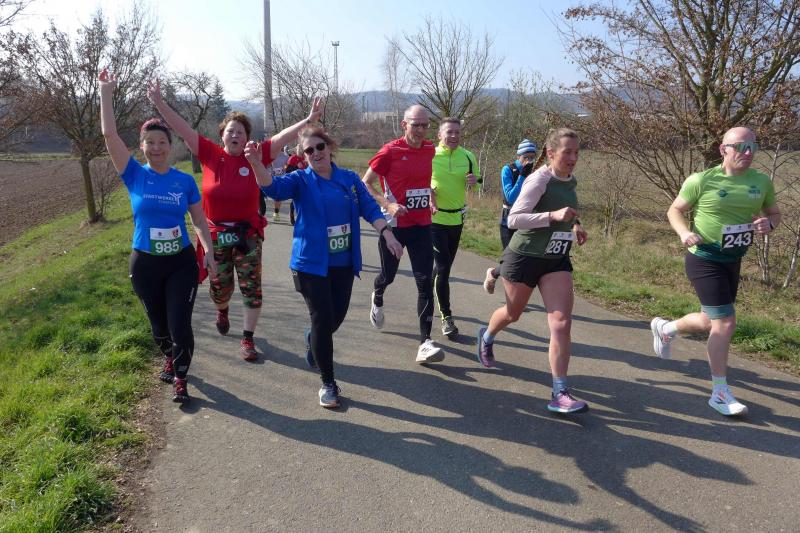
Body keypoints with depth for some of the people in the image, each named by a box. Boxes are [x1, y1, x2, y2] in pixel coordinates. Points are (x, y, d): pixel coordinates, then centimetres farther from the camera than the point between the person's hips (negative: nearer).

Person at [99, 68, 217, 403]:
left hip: (182, 262, -1)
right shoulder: (134, 176, -4)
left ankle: (180, 378, 15)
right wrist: (106, 92, -11)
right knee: (158, 324, 16)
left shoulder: (185, 181, -3)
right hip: (145, 263, 1)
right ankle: (169, 358, 45)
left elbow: (200, 221, 2)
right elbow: (109, 134, -11)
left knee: (180, 325, -4)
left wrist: (209, 253, -8)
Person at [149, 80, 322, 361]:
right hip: (215, 235, 1)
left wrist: (308, 120, -20)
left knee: (252, 289, 0)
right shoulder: (210, 154, -3)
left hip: (248, 235, -1)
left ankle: (247, 338, 15)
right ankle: (222, 311, 52)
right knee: (220, 287, 17)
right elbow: (183, 128, -5)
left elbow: (283, 137, -11)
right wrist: (160, 103, -11)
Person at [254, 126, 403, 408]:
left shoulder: (350, 178, 5)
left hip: (344, 263, 4)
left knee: (337, 316, 13)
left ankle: (313, 340, 50)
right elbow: (273, 186, -23)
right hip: (311, 264, -4)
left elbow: (370, 208, 3)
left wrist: (387, 234, -12)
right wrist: (257, 163, -43)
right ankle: (327, 383, 12)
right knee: (322, 319, -5)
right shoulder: (300, 180, -5)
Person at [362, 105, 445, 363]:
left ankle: (425, 342, -4)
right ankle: (377, 299, 52)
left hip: (422, 225, 3)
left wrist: (430, 198, 7)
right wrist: (388, 205, -20)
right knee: (388, 274, 14)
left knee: (425, 282, -6)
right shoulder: (390, 151, -11)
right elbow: (366, 183, -7)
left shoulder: (430, 149, 4)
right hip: (394, 225, -3)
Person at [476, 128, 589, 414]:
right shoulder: (539, 179, -17)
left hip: (557, 260, 5)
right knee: (513, 313, 17)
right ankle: (486, 337, 52)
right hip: (525, 257, -5)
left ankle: (560, 393, -7)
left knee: (562, 323, -11)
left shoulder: (571, 181, 5)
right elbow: (513, 219, -24)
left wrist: (575, 225, 6)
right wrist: (553, 216, -32)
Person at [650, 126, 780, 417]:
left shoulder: (762, 181, 0)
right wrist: (685, 232, -22)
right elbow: (674, 210, -3)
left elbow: (775, 213, 13)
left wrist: (769, 224, -11)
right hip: (704, 260, -6)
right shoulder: (702, 180, -13)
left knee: (712, 321, 17)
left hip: (733, 261, 7)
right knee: (725, 322, -9)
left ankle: (664, 328, 46)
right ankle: (720, 394, 5)